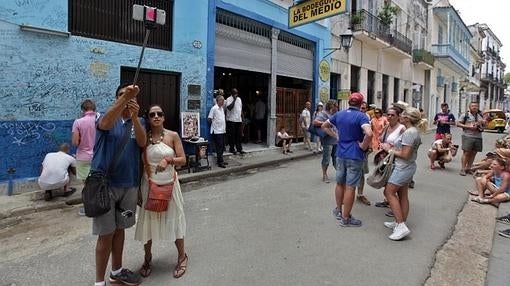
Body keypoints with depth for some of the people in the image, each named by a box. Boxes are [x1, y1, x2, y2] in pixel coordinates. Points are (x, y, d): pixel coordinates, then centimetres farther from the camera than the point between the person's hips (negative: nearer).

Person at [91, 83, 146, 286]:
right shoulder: (108, 119, -3)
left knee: (119, 229, 17)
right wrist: (124, 97, -42)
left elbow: (142, 142, -13)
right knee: (106, 233, 0)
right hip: (105, 183, -4)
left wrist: (134, 117, -29)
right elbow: (105, 124, -29)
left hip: (129, 184, 4)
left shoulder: (137, 122, 7)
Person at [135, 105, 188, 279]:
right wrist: (137, 187, -2)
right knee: (148, 221, 10)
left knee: (174, 219, 9)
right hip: (149, 185, 1)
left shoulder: (173, 136, -5)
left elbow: (183, 160, -6)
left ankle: (182, 257, 29)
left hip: (169, 184, -1)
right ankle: (148, 258, 32)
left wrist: (168, 159, -25)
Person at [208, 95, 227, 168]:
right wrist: (214, 124, -4)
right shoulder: (214, 108, -12)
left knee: (222, 146, 12)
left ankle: (219, 160, 22)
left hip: (222, 131, 8)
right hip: (217, 131, -8)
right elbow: (209, 119, -12)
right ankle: (220, 162, -1)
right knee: (219, 147, -6)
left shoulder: (222, 108, 14)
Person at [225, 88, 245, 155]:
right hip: (231, 120, -6)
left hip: (239, 120, 6)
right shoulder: (229, 99, -7)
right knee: (232, 135, 0)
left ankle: (239, 148, 14)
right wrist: (234, 99, -19)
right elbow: (229, 107, -24)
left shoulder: (239, 99, 15)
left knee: (239, 135, 8)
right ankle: (232, 149, 9)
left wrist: (242, 119, 16)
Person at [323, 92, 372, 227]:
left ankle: (338, 210, 34)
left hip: (340, 154, 6)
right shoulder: (361, 116, -14)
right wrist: (363, 146, -14)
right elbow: (369, 134, -30)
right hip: (355, 156, -6)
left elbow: (324, 126, 18)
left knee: (340, 183, 19)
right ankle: (345, 218, 11)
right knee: (350, 187, 2)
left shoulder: (339, 114, 5)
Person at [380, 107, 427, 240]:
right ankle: (401, 223, 25)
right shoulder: (415, 131, 10)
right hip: (409, 167, 10)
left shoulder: (409, 132, -22)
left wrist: (390, 150, -12)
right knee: (403, 195, 15)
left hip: (403, 168, -10)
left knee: (389, 192, -2)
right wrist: (391, 147, 1)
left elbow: (405, 155, -24)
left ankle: (401, 226, -3)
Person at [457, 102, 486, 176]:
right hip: (468, 136, -5)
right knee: (466, 153, -8)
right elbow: (458, 123, -4)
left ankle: (468, 168, 16)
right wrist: (468, 127, -15)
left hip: (478, 137, 5)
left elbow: (485, 125, 24)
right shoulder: (465, 115, 1)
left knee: (473, 153, 7)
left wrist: (483, 122, 0)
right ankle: (462, 169, -6)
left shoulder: (480, 116, 16)